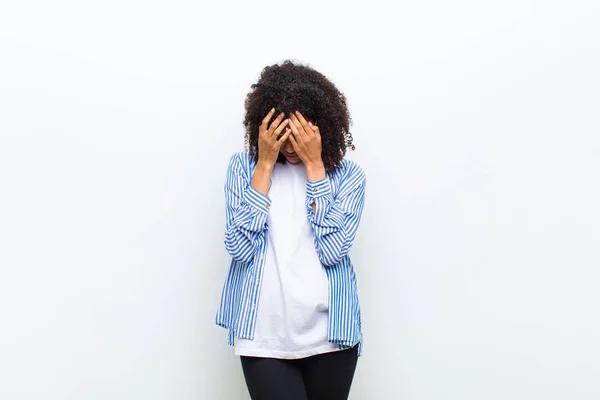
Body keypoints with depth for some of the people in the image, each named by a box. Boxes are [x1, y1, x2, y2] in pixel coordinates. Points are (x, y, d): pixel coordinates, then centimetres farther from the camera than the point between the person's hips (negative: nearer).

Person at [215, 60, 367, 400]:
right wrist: (265, 164, -12)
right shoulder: (244, 166, 1)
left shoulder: (348, 174, 0)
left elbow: (331, 250, -13)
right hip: (264, 337, -1)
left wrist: (315, 165, -13)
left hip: (330, 335, 1)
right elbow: (240, 247, -10)